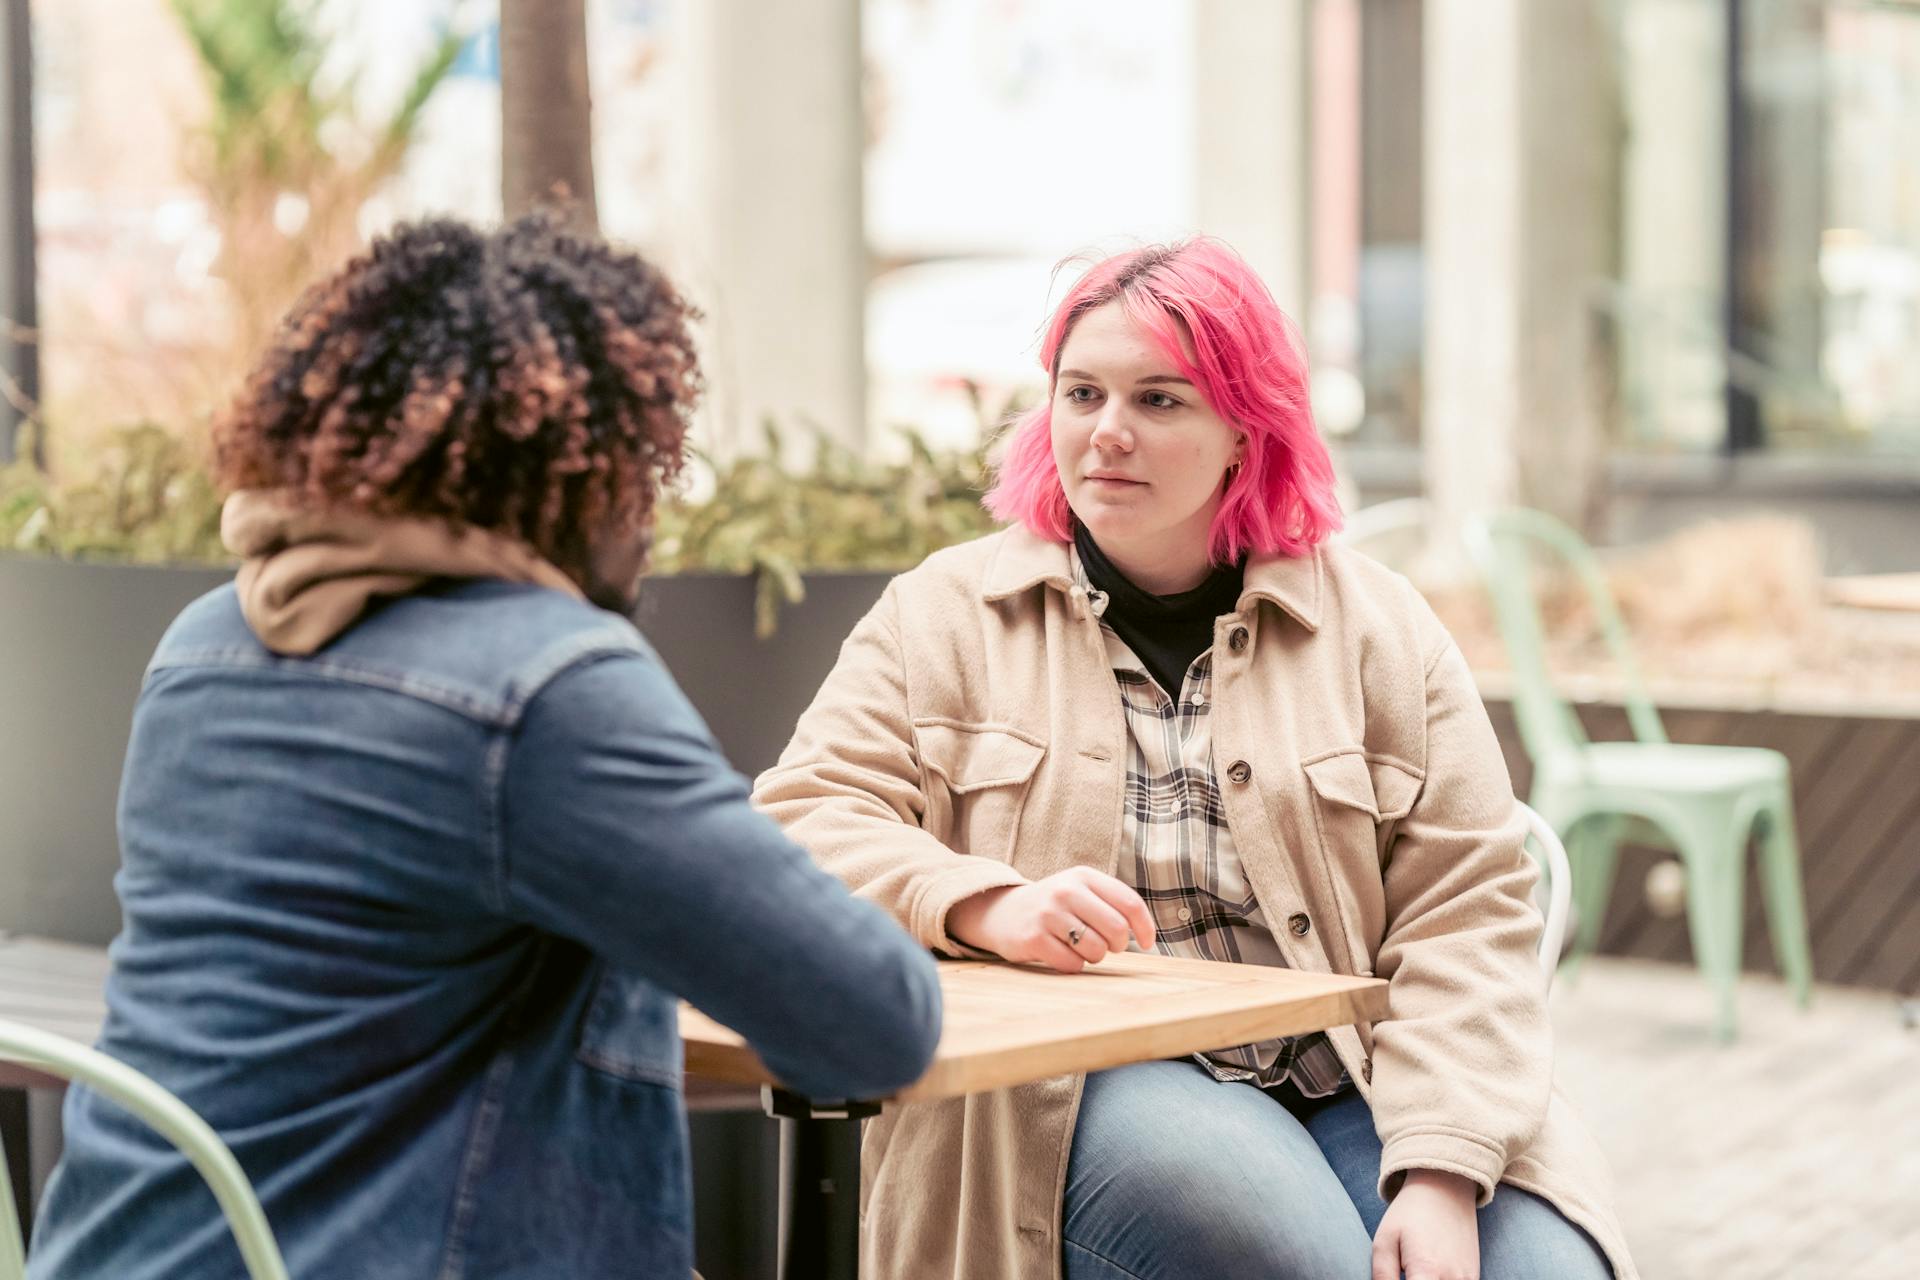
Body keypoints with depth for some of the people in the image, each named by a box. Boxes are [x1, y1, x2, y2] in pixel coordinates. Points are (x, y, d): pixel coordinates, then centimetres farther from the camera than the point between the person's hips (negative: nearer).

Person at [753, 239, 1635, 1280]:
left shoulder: (1375, 624, 12)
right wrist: (990, 907, -18)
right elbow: (801, 821, 1)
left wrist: (1437, 1175, -11)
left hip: (1352, 1086, 2)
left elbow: (1467, 912, 4)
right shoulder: (944, 616, 11)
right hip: (1078, 1091, -1)